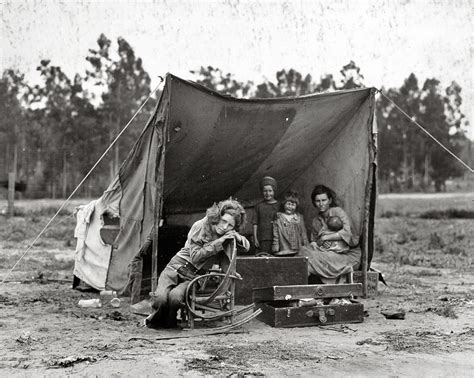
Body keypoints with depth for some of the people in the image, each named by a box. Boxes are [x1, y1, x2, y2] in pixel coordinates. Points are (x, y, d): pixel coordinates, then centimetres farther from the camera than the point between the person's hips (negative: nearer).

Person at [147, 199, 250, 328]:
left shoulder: (228, 235, 3)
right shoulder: (200, 226, -9)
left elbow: (247, 246, 14)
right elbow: (195, 256, -12)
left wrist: (237, 236, -9)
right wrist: (218, 243, -19)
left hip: (193, 276, 2)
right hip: (176, 267, -2)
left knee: (175, 297, -31)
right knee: (161, 297, -29)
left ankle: (168, 322, 0)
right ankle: (156, 319, 6)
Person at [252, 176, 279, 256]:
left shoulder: (278, 205, 7)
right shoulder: (259, 206, 9)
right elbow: (255, 223, 8)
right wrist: (255, 238, 2)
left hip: (274, 237, 0)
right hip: (262, 239, 0)